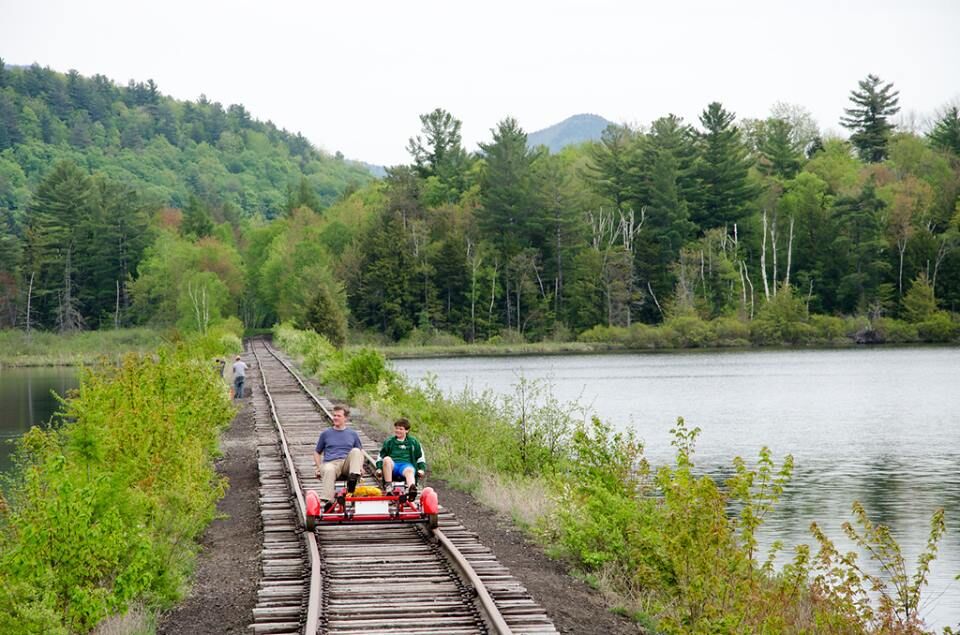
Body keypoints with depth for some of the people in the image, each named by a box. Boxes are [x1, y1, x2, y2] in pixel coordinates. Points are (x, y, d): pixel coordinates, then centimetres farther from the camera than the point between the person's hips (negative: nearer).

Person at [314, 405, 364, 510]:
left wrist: (360, 466, 7)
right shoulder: (326, 434, 20)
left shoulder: (352, 434, 21)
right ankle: (326, 502, -51)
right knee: (328, 470, -39)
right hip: (330, 463, -1)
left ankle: (352, 480, -38)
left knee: (356, 451, -28)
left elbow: (360, 452, 27)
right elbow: (317, 452, 24)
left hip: (346, 464, 1)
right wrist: (319, 467, 6)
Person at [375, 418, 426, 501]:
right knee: (386, 459, -35)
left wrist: (422, 469, 7)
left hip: (407, 465, -1)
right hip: (392, 466, 1)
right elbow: (381, 456, 26)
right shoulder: (389, 442, 24)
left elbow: (420, 458, 23)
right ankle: (388, 486, -39)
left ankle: (411, 488, -74)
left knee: (409, 470, -40)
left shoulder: (413, 442, 21)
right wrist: (379, 468, 10)